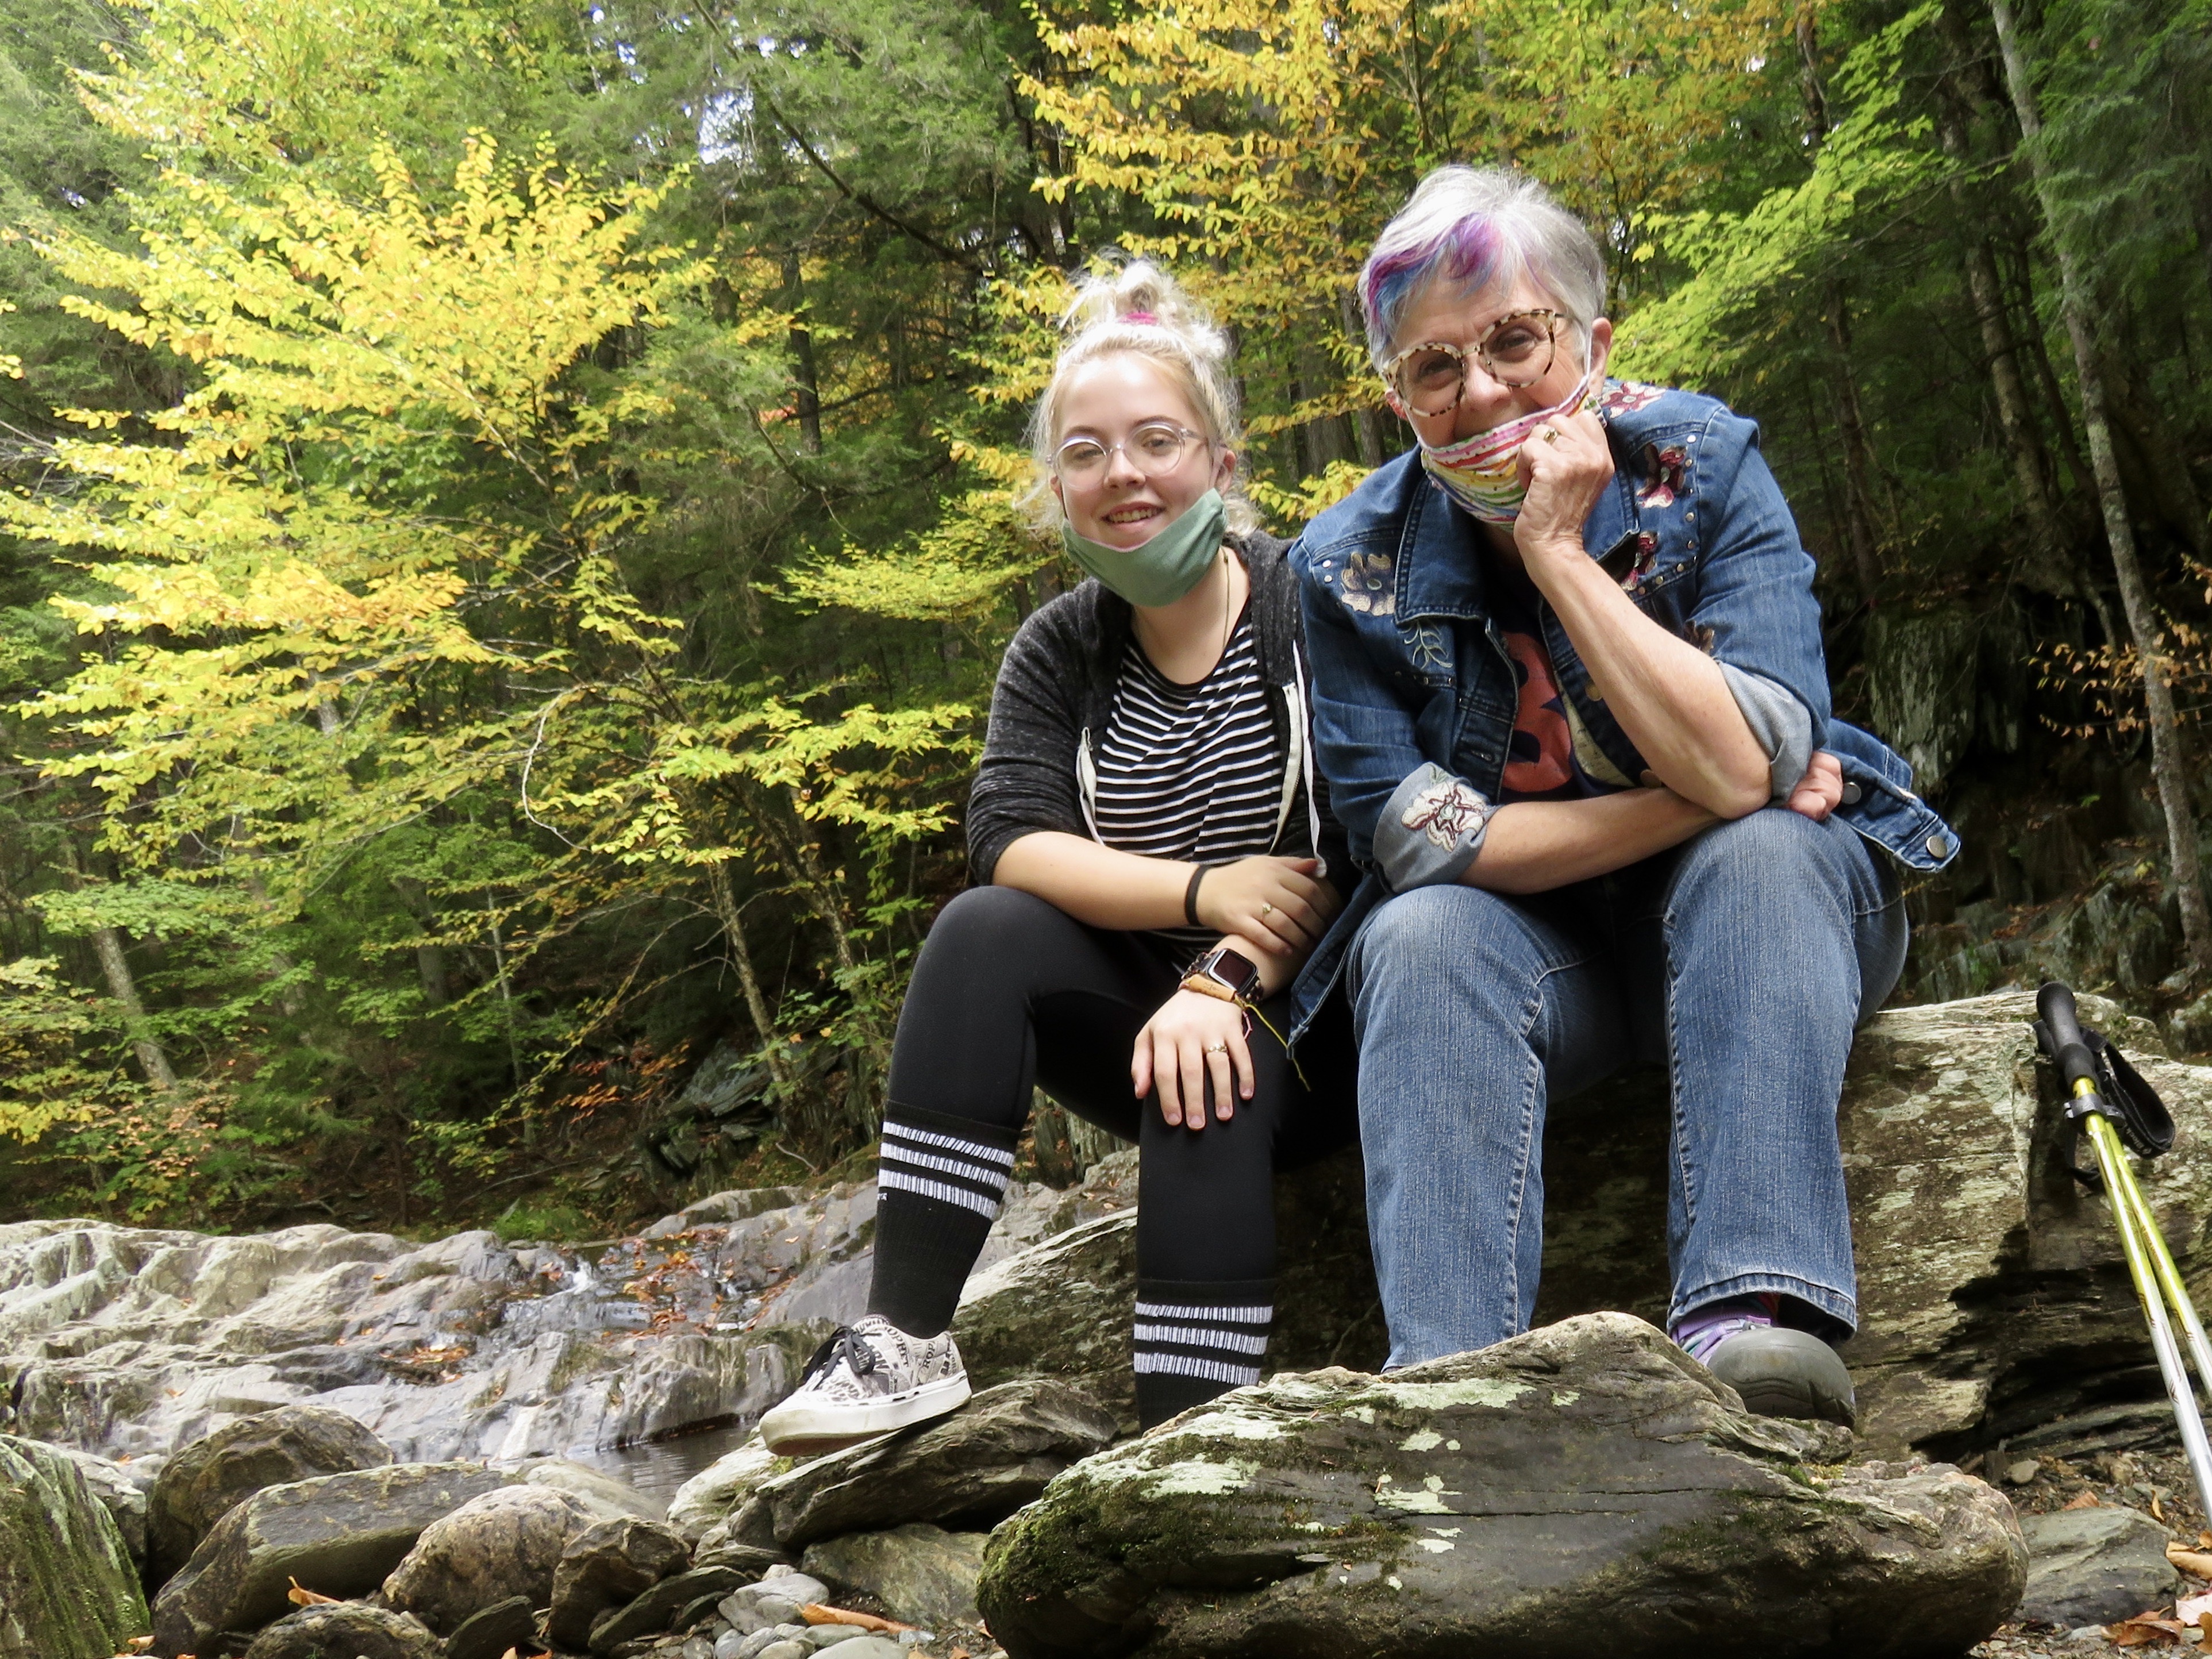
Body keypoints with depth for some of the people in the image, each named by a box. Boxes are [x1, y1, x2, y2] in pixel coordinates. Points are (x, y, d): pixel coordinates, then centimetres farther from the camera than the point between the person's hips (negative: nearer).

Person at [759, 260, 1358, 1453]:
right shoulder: (1059, 652, 5)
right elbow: (1010, 842, -12)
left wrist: (1232, 977, -29)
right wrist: (1203, 892, -25)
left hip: (1315, 1017, -4)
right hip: (1157, 1009, 4)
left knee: (1210, 1075, -35)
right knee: (982, 933, -22)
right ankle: (906, 1343, -27)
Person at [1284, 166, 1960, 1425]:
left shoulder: (1704, 467, -15)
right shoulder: (1353, 567, -11)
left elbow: (1748, 772, -27)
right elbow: (1415, 841, -16)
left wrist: (1559, 554, -29)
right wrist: (1688, 804, -19)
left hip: (1756, 931, 0)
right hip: (1534, 960, 1)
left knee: (1761, 851, -32)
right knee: (1424, 939, -29)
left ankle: (1754, 1318, -43)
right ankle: (1449, 1377, -39)